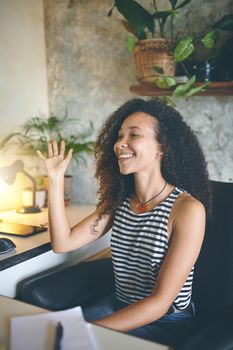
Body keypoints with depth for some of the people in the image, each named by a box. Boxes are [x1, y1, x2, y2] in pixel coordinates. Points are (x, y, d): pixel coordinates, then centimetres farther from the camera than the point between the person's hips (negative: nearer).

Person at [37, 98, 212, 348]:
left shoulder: (188, 209, -19)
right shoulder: (118, 201, 2)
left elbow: (161, 301, -21)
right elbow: (63, 243, -3)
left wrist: (90, 329, -26)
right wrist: (56, 179, -7)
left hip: (167, 322, -5)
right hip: (119, 307, 6)